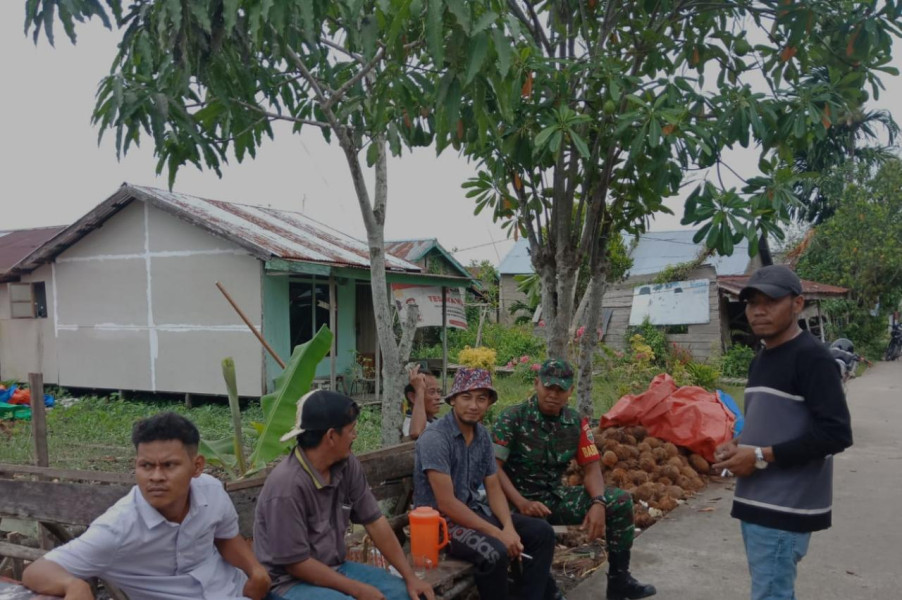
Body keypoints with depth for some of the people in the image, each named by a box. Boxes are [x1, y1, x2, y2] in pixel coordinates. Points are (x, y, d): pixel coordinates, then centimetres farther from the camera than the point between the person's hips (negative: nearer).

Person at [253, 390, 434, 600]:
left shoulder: (347, 465, -6)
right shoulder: (287, 486, -26)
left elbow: (374, 521, 1)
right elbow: (295, 563, -21)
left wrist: (410, 577, -2)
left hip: (334, 569, 7)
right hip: (289, 581, -7)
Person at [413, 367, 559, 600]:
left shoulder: (482, 435, 4)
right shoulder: (434, 438, -22)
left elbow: (494, 489, 6)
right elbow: (446, 504, -25)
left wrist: (509, 528, -13)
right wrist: (497, 533, -23)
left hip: (474, 510, 8)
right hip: (440, 520, -8)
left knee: (541, 532, -2)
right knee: (495, 552, -32)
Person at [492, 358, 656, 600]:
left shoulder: (576, 423, 3)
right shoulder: (512, 417, -12)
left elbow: (591, 468, 2)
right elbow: (493, 466, -18)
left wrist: (598, 503, -18)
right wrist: (522, 504, -30)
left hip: (556, 496, 6)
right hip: (522, 501, -5)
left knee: (620, 501, -8)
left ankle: (619, 579, 7)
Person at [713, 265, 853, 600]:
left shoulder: (811, 357, -14)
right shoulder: (760, 360, 15)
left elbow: (836, 434, -20)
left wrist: (761, 457, -18)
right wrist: (738, 445, 5)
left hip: (785, 507, -9)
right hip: (757, 500, 9)